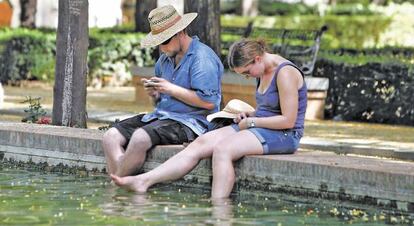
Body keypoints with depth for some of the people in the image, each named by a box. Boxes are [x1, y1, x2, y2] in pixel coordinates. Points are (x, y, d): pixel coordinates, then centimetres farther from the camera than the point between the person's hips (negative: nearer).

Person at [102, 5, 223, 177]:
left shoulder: (202, 57, -9)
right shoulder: (164, 59, 18)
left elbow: (209, 102, -18)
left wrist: (171, 89, -14)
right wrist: (154, 94, 1)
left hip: (190, 122, -9)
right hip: (160, 116, 9)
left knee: (140, 138, -33)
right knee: (111, 137, -10)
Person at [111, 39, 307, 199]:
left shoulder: (285, 73, -16)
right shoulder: (263, 71, 13)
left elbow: (288, 120, -19)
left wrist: (252, 121, -12)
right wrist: (249, 115, 7)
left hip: (284, 135, -9)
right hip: (258, 127, 9)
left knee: (222, 149, -30)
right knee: (202, 142, -9)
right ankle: (143, 181, -18)